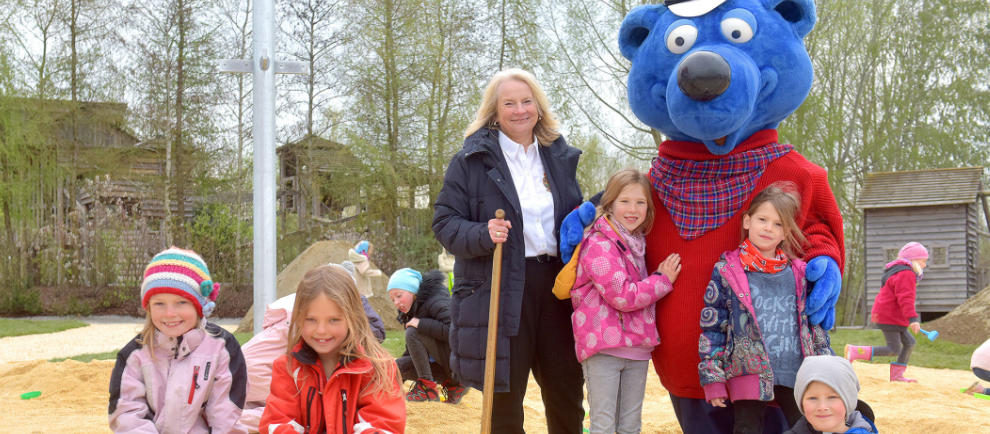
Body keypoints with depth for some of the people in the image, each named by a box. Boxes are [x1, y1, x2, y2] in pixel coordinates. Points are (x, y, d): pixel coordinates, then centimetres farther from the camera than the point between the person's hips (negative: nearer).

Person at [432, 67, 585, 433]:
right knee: (504, 399, 2)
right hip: (498, 291, -4)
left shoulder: (559, 157, 14)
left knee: (567, 394, 10)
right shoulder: (471, 160, 0)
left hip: (556, 285, 4)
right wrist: (481, 235, -21)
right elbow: (444, 222, -3)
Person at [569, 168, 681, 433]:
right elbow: (622, 296, -18)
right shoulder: (599, 245, -13)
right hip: (604, 345, -8)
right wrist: (663, 280, -8)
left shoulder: (636, 243, 15)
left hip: (637, 347, 8)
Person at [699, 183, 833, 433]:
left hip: (797, 374, 3)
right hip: (748, 374, -3)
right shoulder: (726, 271, -2)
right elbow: (711, 326, -1)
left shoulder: (798, 273, 8)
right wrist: (713, 378, -5)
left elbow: (815, 323, 16)